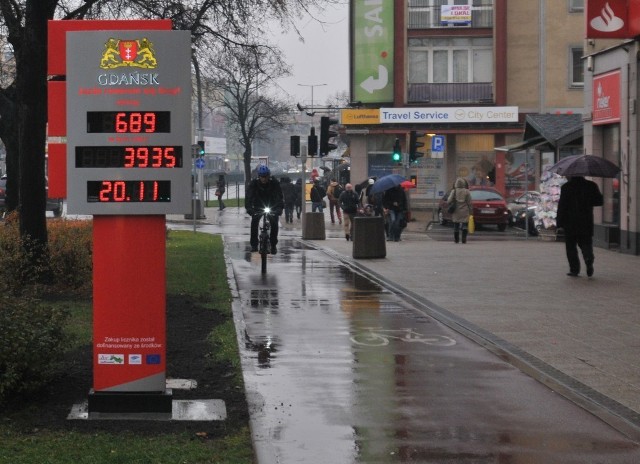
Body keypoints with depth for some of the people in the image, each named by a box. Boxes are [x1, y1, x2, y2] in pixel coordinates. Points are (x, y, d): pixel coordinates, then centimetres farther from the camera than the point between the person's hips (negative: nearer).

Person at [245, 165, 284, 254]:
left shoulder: (274, 183, -21)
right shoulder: (254, 183, -19)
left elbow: (279, 196, -26)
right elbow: (248, 196, -25)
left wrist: (280, 208, -42)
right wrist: (249, 208, -41)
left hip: (272, 206, -1)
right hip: (258, 206, 1)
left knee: (274, 223, -17)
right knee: (254, 222, -18)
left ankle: (273, 245, -5)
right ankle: (254, 245, -7)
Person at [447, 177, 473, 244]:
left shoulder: (454, 191, -5)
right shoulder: (466, 192, -4)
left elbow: (449, 201, -12)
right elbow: (469, 202, -3)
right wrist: (470, 210, 7)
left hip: (456, 211, 1)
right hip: (464, 211, -1)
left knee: (456, 225, 11)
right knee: (465, 224, 1)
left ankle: (456, 239, 16)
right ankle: (464, 238, -15)